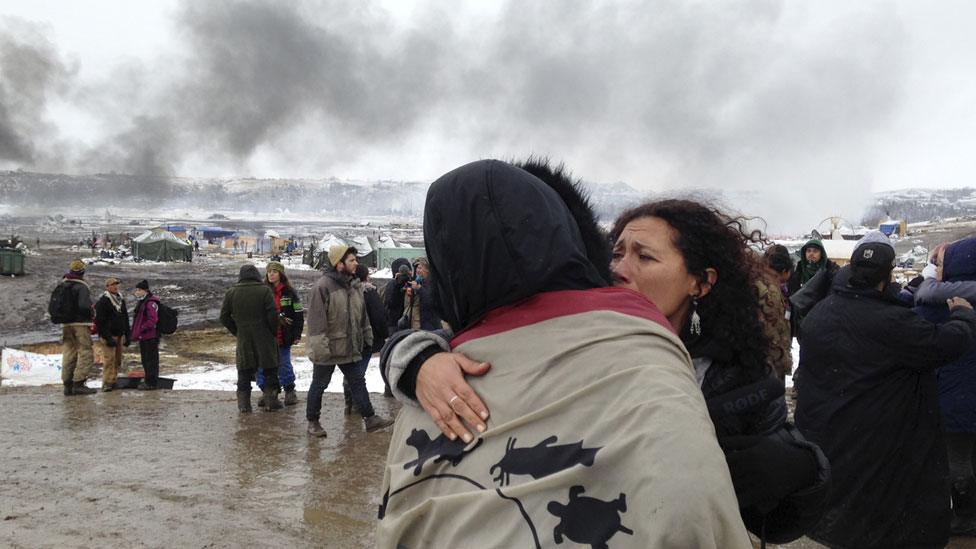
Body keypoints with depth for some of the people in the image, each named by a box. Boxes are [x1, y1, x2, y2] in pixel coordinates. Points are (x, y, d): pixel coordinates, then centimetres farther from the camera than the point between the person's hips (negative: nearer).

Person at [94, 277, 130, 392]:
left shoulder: (121, 300, 17)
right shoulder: (103, 301, -8)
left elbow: (125, 319, 23)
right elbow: (100, 321, -14)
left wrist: (127, 335, 16)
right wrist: (107, 337, -19)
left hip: (119, 335, 8)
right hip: (108, 336, -8)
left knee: (117, 361, 9)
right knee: (109, 360, -11)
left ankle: (113, 382, 16)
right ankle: (106, 384, -8)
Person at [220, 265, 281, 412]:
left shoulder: (231, 293, 2)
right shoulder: (265, 290, -8)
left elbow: (224, 317, 4)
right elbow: (272, 315, -13)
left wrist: (236, 331, 14)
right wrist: (274, 332, 1)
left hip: (243, 340, 2)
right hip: (264, 338, -2)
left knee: (244, 372, 11)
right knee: (270, 370, 9)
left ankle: (243, 403, 11)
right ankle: (271, 401, 9)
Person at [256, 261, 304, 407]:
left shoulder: (289, 292, -1)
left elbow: (298, 314, -1)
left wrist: (297, 335, -6)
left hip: (283, 337, -2)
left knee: (284, 365, 4)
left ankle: (290, 391, 20)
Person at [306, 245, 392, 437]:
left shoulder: (354, 285, 8)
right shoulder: (323, 286, -17)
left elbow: (362, 315, 17)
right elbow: (316, 319, -20)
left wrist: (367, 338, 17)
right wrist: (320, 347, -22)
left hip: (351, 348, 7)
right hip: (328, 350, -7)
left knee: (358, 382, 9)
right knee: (319, 385, 8)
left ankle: (370, 418, 15)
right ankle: (312, 421, 22)